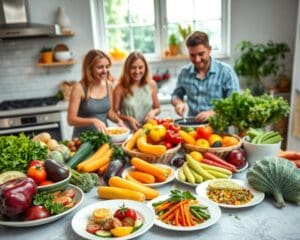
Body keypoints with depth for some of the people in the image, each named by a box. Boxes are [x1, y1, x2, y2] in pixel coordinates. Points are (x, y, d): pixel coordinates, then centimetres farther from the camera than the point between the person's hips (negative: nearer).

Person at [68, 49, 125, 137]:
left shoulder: (108, 85, 1)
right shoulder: (79, 87, -13)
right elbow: (71, 119, -14)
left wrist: (118, 120, -5)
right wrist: (93, 121, -27)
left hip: (104, 136, 4)